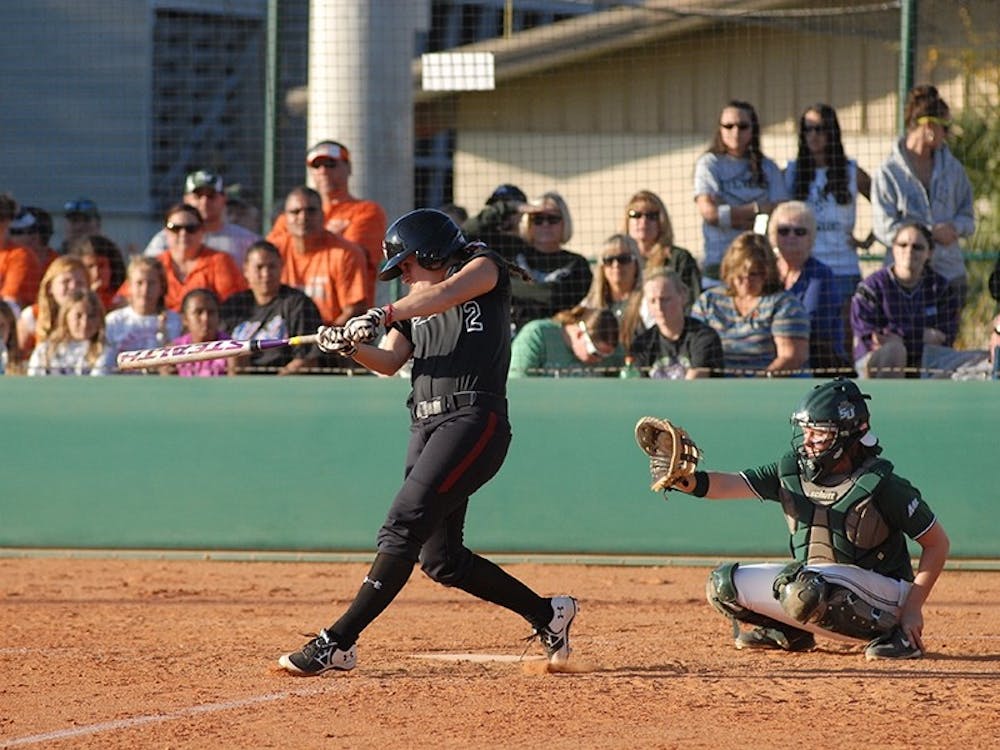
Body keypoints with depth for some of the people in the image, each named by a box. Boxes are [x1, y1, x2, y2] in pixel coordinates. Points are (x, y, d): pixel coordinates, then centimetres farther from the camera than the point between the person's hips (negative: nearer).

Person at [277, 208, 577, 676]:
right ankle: (547, 614, 23)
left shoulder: (486, 269, 4)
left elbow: (445, 293, -17)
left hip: (473, 421, -9)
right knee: (441, 559, 7)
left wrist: (381, 316, -27)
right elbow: (389, 361, 8)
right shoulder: (414, 308, 24)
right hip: (426, 426, 9)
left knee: (403, 528, -17)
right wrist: (349, 346, -12)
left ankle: (337, 643, -21)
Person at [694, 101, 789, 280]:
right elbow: (709, 212, -5)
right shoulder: (709, 163, 7)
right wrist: (757, 209, -2)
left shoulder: (767, 168, 13)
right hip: (719, 260, -2)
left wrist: (731, 214, -6)